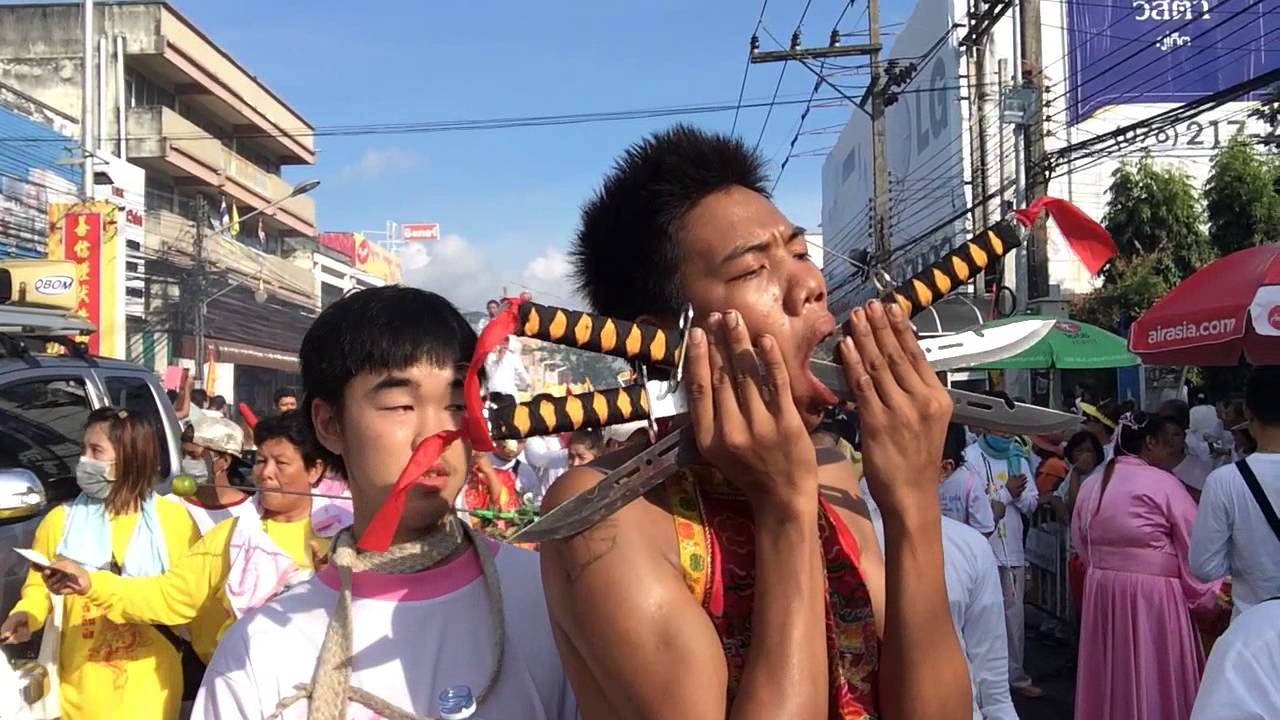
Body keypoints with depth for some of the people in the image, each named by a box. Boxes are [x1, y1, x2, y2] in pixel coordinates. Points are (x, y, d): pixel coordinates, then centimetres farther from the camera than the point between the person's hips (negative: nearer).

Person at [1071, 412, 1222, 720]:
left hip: (1102, 591, 6)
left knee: (1111, 681, 16)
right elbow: (1195, 551, -7)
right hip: (1153, 596, -6)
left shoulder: (1091, 484, 6)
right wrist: (1211, 595, 6)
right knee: (1157, 682, 7)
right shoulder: (1164, 484, -11)